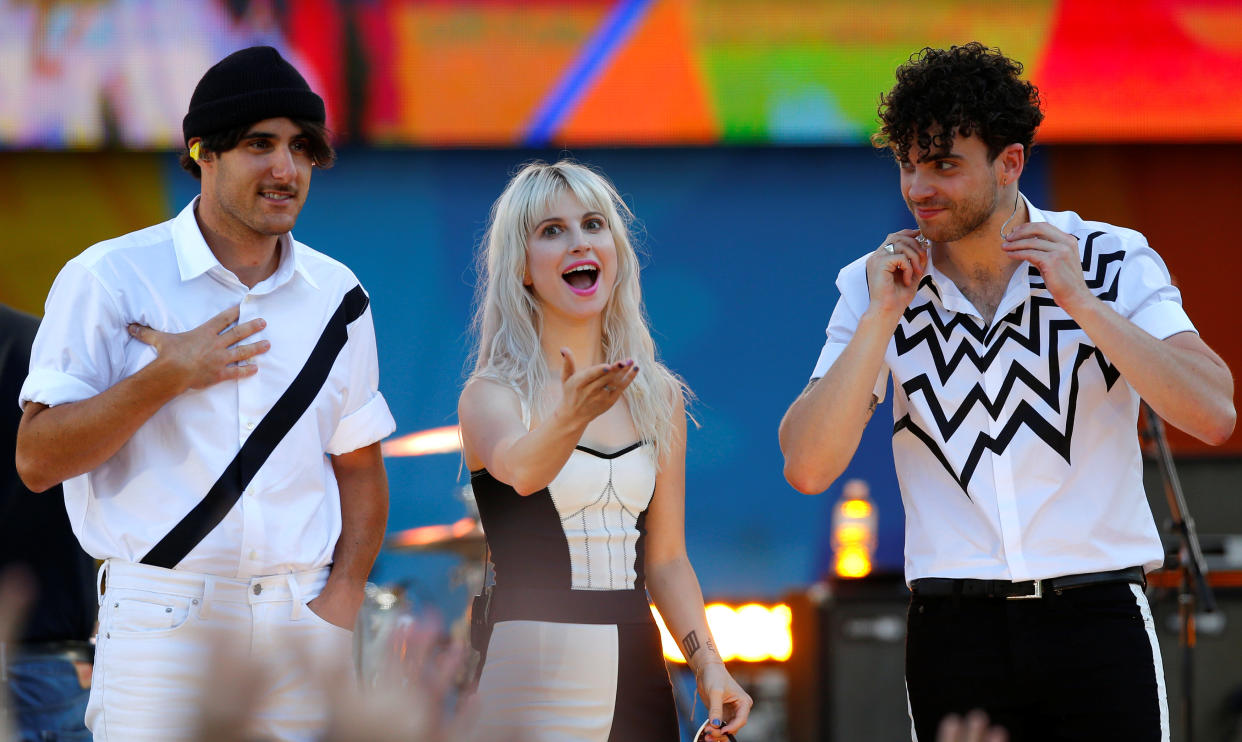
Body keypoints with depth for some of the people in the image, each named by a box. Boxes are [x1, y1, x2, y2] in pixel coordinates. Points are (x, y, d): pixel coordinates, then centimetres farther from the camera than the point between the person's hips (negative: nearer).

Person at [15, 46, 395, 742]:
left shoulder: (337, 297, 11)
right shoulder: (110, 279, -2)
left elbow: (359, 467, 15)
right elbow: (37, 461, -7)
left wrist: (343, 597, 0)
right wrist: (167, 377, -15)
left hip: (302, 624, 4)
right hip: (162, 625, -4)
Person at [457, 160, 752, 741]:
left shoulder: (659, 398, 12)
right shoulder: (490, 397, -4)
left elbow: (666, 560, 14)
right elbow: (521, 468, -27)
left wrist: (706, 662, 1)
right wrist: (573, 415, -47)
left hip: (637, 672, 5)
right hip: (533, 667, -5)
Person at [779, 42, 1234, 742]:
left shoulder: (1113, 261, 0)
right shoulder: (877, 283, 4)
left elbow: (1215, 415, -11)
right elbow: (808, 467, -4)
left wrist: (1082, 303, -15)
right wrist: (881, 318, -11)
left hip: (1098, 626, -1)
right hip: (956, 630, 1)